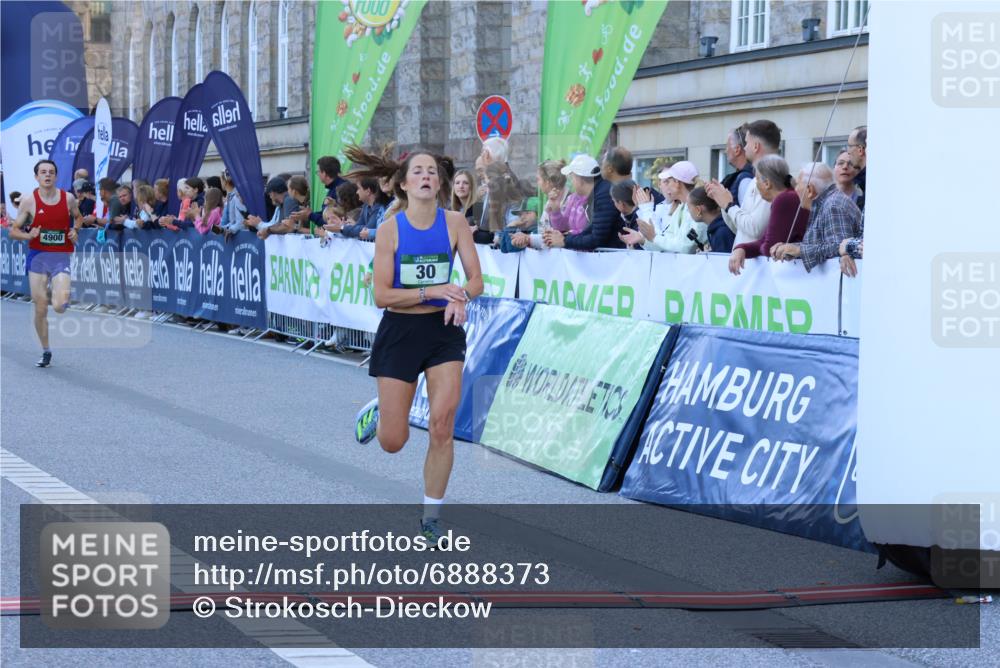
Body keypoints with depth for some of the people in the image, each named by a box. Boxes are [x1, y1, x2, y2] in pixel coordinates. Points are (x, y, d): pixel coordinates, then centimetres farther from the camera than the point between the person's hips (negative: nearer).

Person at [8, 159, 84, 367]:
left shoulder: (68, 198, -2)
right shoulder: (29, 201, -3)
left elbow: (78, 217, 20)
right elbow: (13, 231, 3)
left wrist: (74, 230, -1)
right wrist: (29, 235, -17)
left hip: (61, 257, -1)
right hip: (37, 256, 1)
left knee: (59, 306, -18)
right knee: (40, 310, 3)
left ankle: (57, 293, 19)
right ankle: (46, 352, 21)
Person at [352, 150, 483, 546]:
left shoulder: (455, 223, -2)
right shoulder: (390, 229, -7)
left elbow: (476, 280, -1)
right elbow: (381, 295, -11)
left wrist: (460, 296, -24)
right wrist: (431, 292, -22)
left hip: (444, 329, 1)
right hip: (400, 331, -1)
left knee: (443, 426, -11)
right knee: (393, 442, 1)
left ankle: (431, 517, 6)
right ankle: (378, 413, 40)